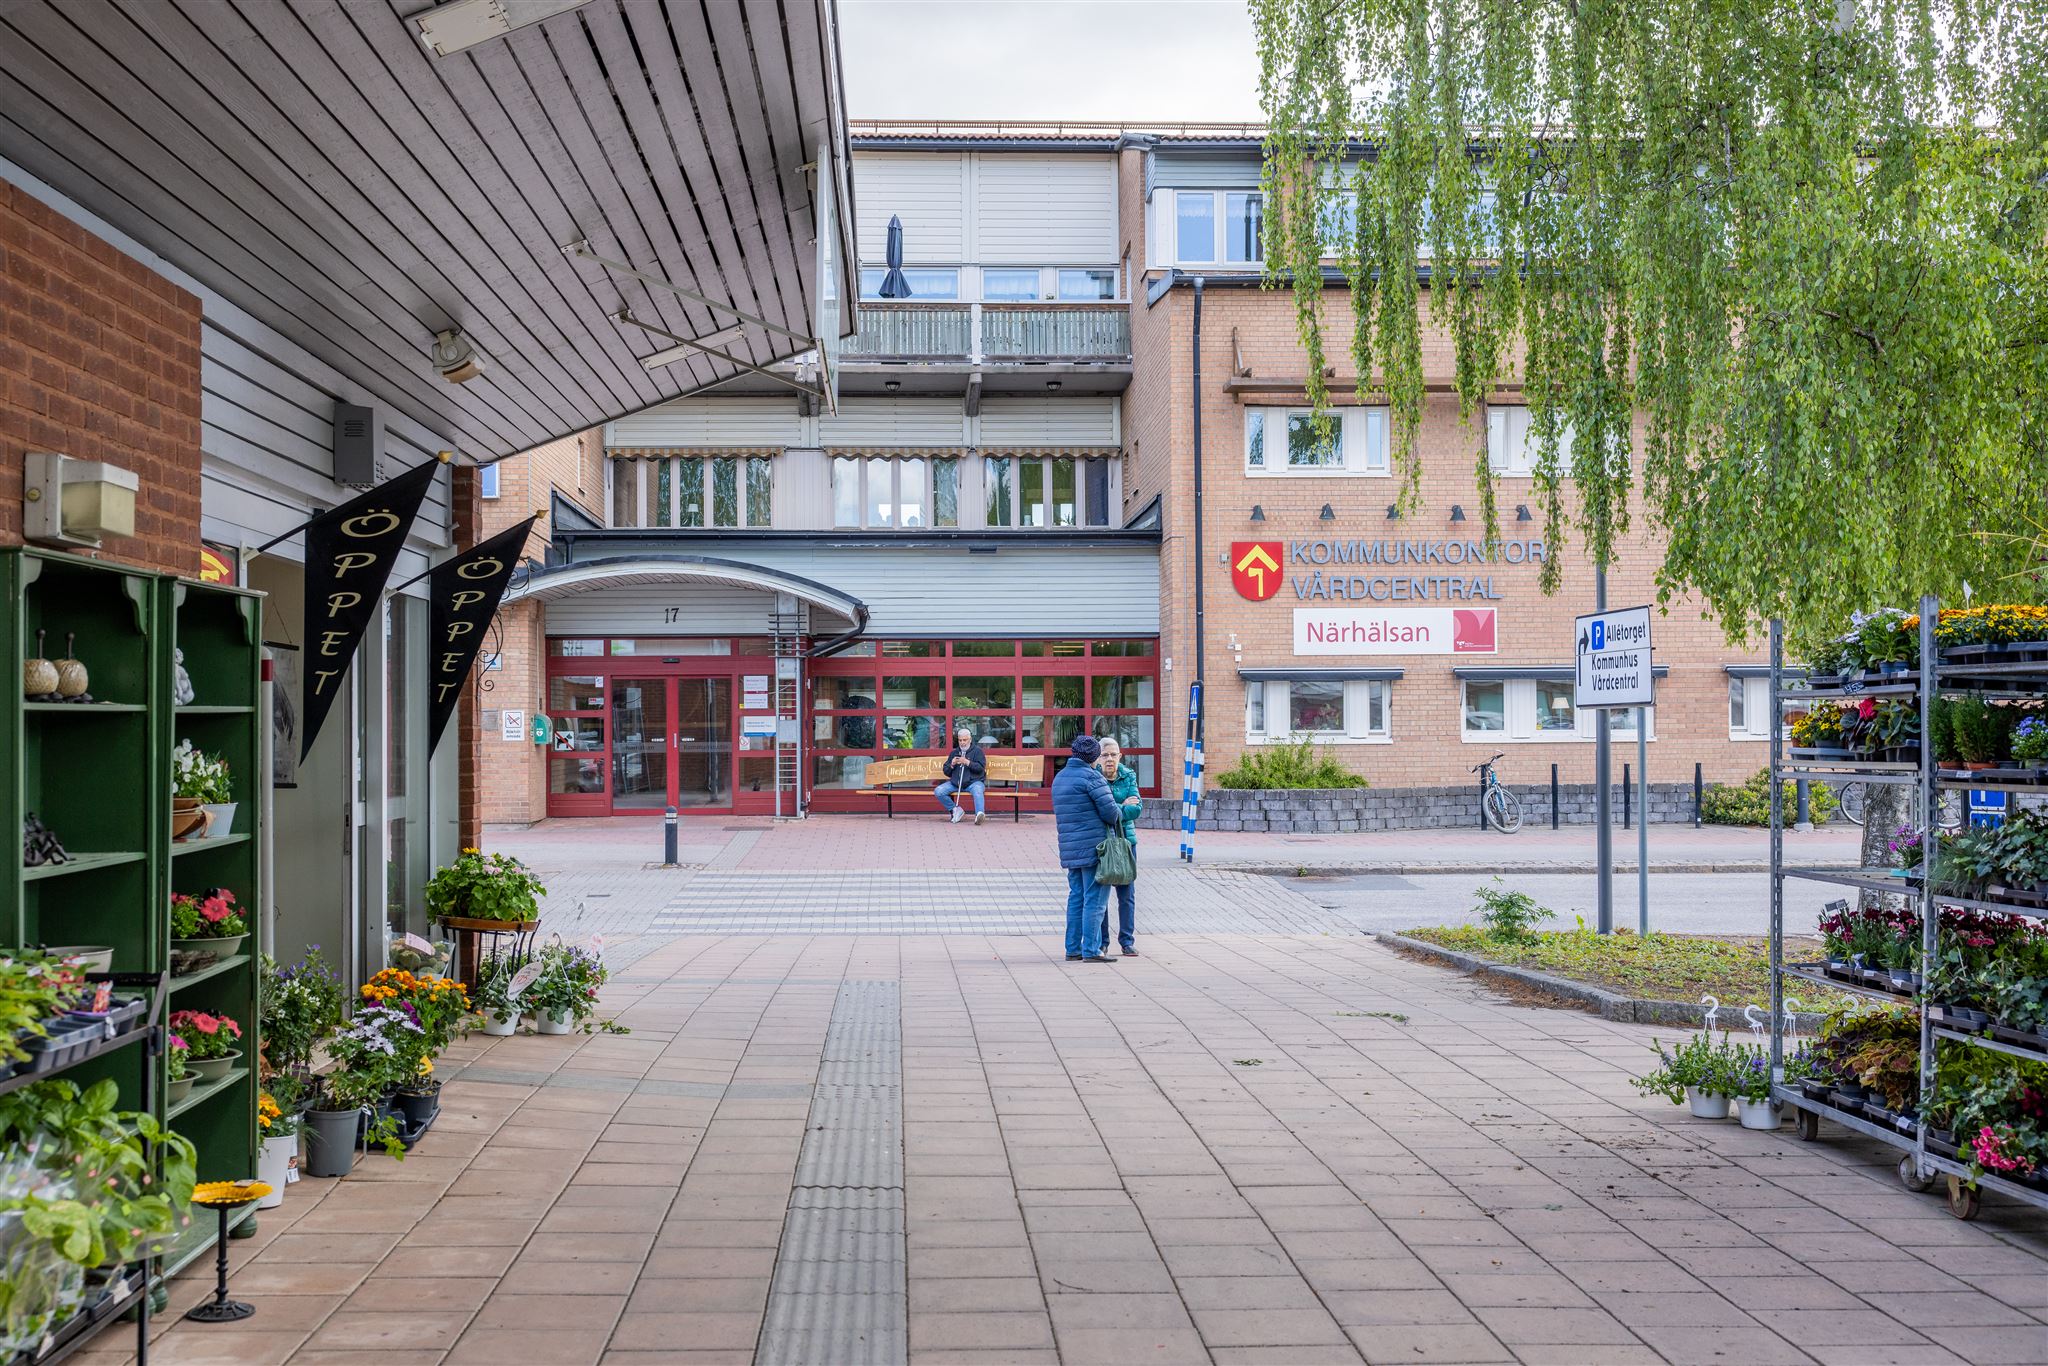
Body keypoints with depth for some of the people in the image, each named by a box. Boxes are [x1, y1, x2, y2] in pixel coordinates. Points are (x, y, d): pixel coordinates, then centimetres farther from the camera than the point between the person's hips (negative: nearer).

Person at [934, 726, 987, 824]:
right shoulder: (954, 753, 21)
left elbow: (981, 768, -7)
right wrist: (952, 765, -2)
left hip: (973, 781, -5)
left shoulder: (977, 751, 7)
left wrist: (967, 762, -18)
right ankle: (955, 809, -4)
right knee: (938, 791, -16)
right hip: (955, 783, 5)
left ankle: (979, 813, -56)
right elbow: (947, 772, 19)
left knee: (978, 790, -39)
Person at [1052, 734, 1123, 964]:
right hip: (1095, 846, -8)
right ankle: (1091, 950, -5)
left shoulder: (1059, 777, 14)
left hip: (1069, 848, 8)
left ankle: (1073, 949, 15)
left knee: (1076, 897, 13)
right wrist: (1119, 816, 8)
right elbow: (1109, 811, -15)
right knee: (1094, 899, -4)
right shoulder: (1092, 776, -12)